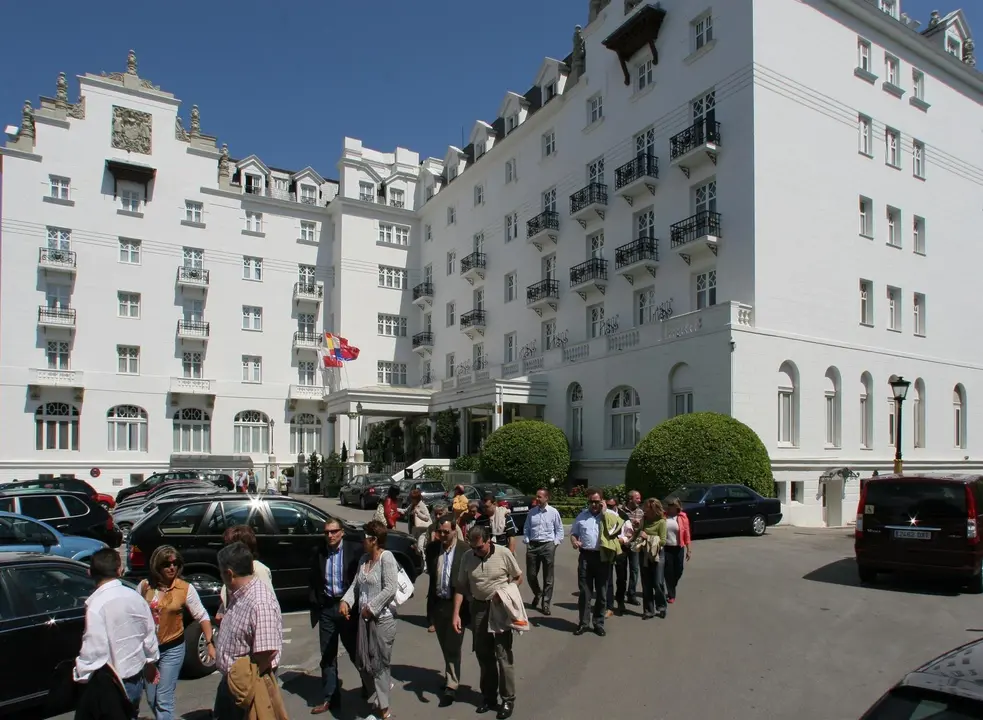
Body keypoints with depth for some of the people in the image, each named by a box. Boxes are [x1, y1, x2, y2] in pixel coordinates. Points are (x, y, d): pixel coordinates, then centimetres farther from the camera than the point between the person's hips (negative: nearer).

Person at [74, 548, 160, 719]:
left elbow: (94, 649, -22)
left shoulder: (96, 604, -20)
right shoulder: (135, 596, -1)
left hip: (111, 685, -6)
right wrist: (150, 662, 23)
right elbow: (150, 634, 8)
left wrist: (80, 675, -7)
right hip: (137, 679, 6)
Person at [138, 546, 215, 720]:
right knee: (151, 700, 16)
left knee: (163, 700, -4)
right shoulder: (144, 586, -4)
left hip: (172, 649, -4)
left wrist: (210, 643, -16)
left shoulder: (186, 588, -11)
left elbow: (202, 617, -8)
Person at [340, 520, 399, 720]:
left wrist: (370, 608, -17)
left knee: (379, 662, 4)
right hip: (364, 618, 7)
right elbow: (356, 584, 10)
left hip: (382, 619, -7)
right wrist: (345, 601, -7)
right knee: (363, 662, 13)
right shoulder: (364, 559, 9)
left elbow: (390, 589, -21)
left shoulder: (386, 557, -15)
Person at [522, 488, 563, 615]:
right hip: (533, 545, 3)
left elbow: (559, 529, 3)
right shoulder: (531, 512, 4)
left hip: (548, 546, -3)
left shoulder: (553, 512, -3)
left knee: (548, 577, 4)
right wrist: (526, 541, 3)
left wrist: (555, 543, -5)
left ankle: (546, 604, 14)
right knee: (530, 575, 9)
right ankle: (537, 593, 37)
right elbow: (526, 528, 12)